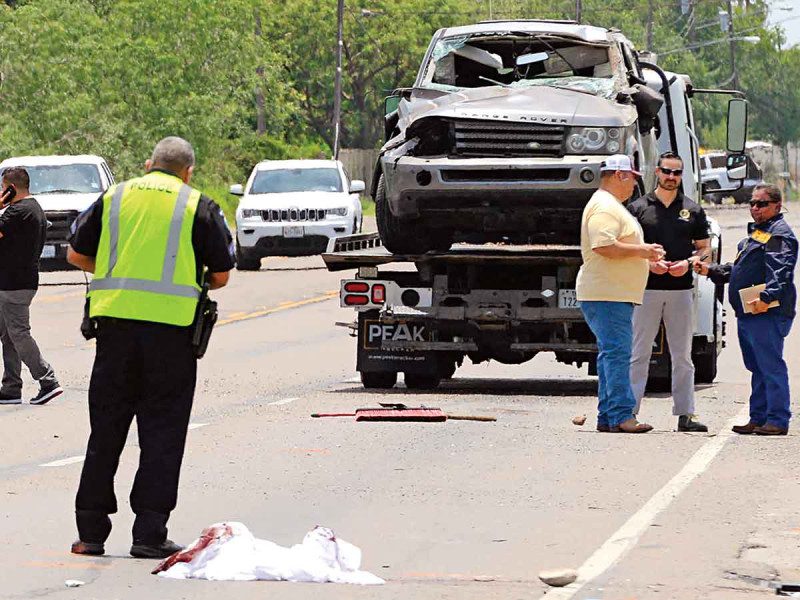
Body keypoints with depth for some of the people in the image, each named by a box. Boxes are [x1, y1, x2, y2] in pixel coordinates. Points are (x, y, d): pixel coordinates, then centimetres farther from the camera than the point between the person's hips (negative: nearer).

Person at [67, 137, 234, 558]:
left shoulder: (114, 197, 11)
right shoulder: (199, 206, 4)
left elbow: (76, 254, 15)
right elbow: (221, 275, 3)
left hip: (115, 318, 3)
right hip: (171, 327, -3)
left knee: (106, 428, 9)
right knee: (162, 432, 3)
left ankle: (90, 531, 11)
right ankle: (149, 534, 0)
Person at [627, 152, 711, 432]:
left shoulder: (693, 210, 12)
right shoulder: (638, 208, 6)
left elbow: (705, 249, 13)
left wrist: (688, 263, -7)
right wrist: (648, 262, -12)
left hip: (681, 289, 2)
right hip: (646, 290, -2)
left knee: (683, 355, 4)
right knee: (639, 353, -3)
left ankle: (685, 414, 6)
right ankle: (629, 411, -3)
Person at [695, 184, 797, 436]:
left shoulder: (780, 234, -9)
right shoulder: (755, 233, 24)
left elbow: (780, 272, -23)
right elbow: (737, 270, 32)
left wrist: (767, 297, -36)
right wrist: (711, 271, 20)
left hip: (768, 312, -10)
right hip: (748, 313, 10)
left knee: (771, 366, -9)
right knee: (757, 368, 14)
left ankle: (778, 420, -8)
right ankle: (758, 419, 19)